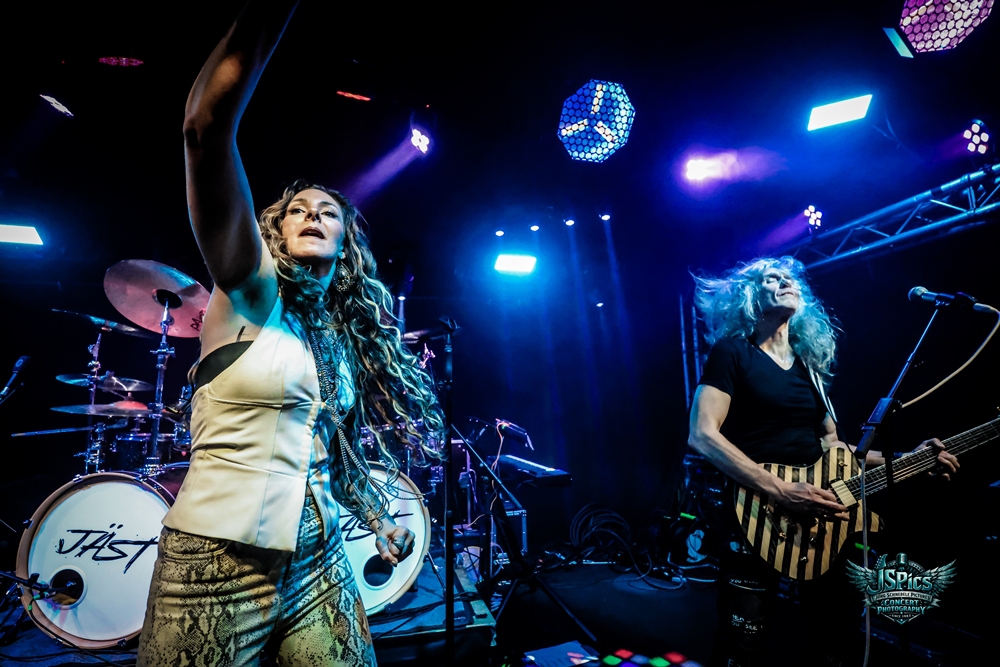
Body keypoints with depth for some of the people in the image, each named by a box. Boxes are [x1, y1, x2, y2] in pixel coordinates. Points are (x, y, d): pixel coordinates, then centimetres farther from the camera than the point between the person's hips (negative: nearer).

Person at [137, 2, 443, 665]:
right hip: (219, 563, -5)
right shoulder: (250, 293, -9)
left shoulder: (346, 329, 7)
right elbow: (206, 130, -25)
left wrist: (382, 519, 13)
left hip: (319, 563, 5)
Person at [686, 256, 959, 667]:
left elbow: (831, 445, 21)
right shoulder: (732, 351, -7)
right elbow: (702, 436, -17)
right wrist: (780, 493, -22)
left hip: (817, 521, 7)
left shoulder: (809, 365, 15)